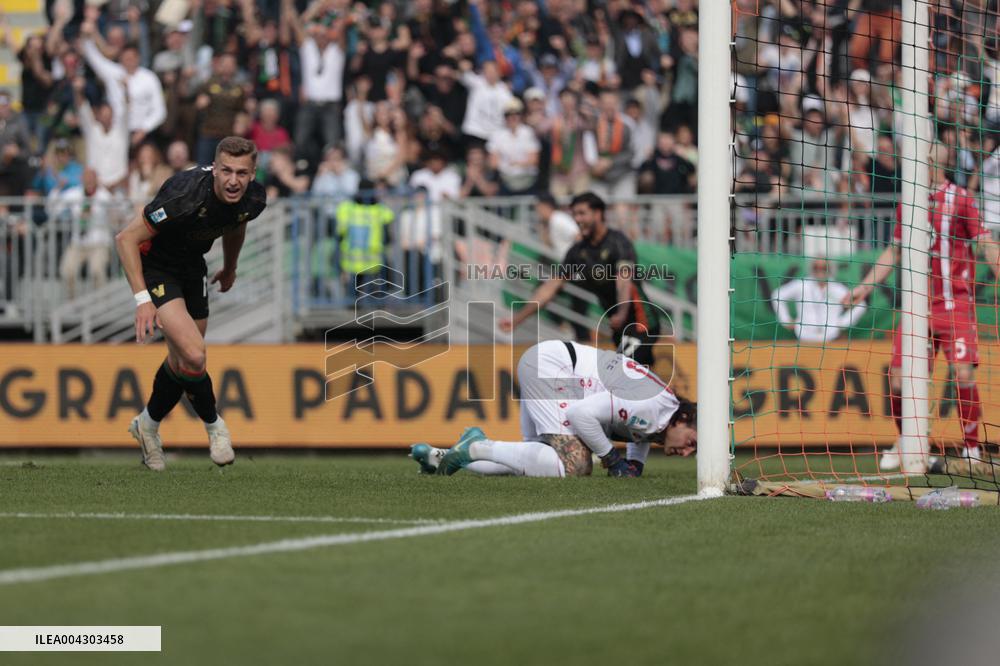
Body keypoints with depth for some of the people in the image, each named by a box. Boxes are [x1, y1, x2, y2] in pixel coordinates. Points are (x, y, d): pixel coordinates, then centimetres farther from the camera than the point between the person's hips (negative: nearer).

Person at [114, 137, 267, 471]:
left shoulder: (254, 199, -16)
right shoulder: (186, 196, -36)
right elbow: (126, 238, -28)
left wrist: (229, 268, 27)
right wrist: (142, 299, -32)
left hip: (192, 265, 7)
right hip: (154, 263, -7)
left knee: (182, 361, 14)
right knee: (194, 355, -21)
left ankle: (148, 425, 40)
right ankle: (213, 424, 5)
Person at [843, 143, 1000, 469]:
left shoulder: (960, 199, -3)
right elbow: (894, 251, 21)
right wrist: (865, 286, 18)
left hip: (956, 305, -4)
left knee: (963, 375, -15)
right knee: (899, 378, -3)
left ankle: (971, 447, 2)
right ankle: (905, 443, 18)